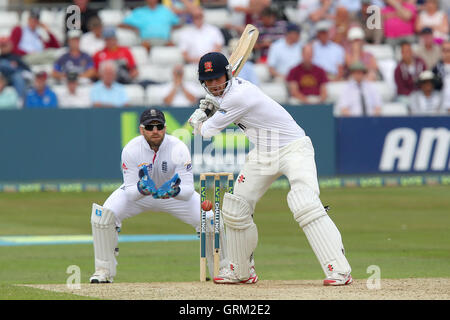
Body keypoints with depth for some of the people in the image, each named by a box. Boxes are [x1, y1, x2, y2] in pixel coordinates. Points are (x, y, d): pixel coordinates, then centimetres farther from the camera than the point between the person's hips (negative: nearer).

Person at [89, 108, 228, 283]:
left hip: (173, 191, 0)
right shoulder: (131, 150, -28)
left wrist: (175, 191, -54)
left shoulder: (178, 148, -29)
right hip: (137, 192, 0)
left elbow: (189, 189, -30)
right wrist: (141, 189, -51)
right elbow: (130, 192, -27)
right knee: (104, 215, -25)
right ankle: (104, 271, -11)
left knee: (210, 220, -16)